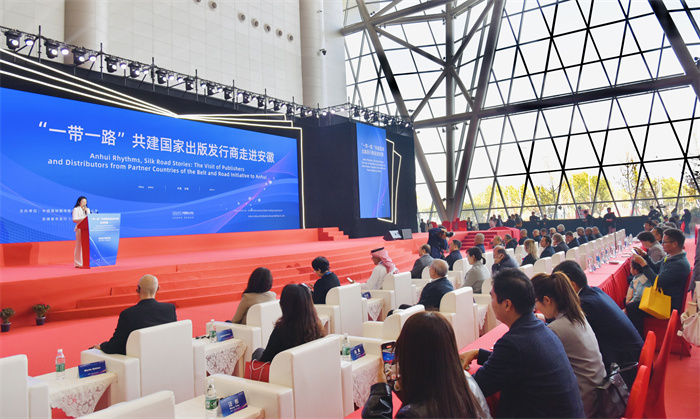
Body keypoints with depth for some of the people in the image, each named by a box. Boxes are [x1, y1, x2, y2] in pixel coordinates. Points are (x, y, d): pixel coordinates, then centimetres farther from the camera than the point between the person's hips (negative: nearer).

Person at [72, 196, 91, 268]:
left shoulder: (87, 209, 20)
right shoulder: (76, 209, 2)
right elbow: (74, 220, -8)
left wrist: (87, 212, 3)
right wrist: (83, 219, -18)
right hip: (80, 229, -5)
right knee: (79, 245, -8)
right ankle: (78, 263, -5)